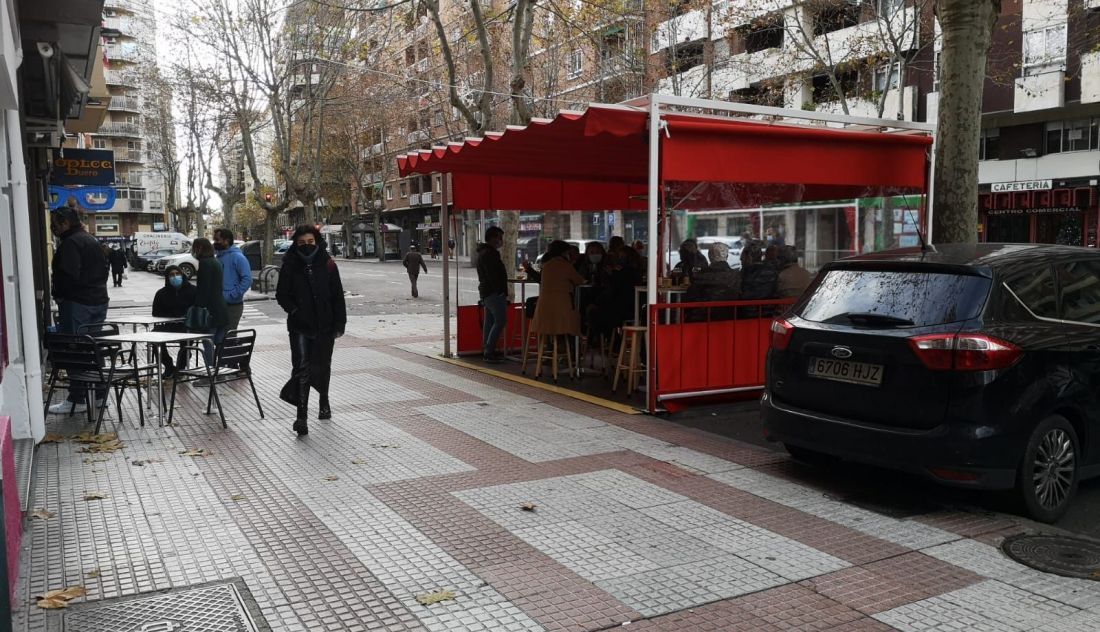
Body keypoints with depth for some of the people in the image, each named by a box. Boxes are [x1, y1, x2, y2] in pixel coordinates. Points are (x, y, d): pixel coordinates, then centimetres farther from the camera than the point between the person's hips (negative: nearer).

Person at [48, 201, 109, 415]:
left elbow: (69, 275, -21)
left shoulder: (70, 243, -14)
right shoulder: (91, 240, 15)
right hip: (99, 301, 9)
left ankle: (77, 400, -2)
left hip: (77, 303, -9)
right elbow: (104, 269, 19)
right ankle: (99, 394, 20)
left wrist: (57, 293, -7)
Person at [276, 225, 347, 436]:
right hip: (299, 327, -1)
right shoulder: (289, 266, -1)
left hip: (324, 325, 2)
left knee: (322, 366, 16)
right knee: (302, 367, -12)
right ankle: (301, 415, -13)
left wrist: (340, 323, -3)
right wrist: (294, 310, -12)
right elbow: (281, 294, 4)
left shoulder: (327, 265, -1)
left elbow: (338, 296, 1)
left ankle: (324, 401, 41)